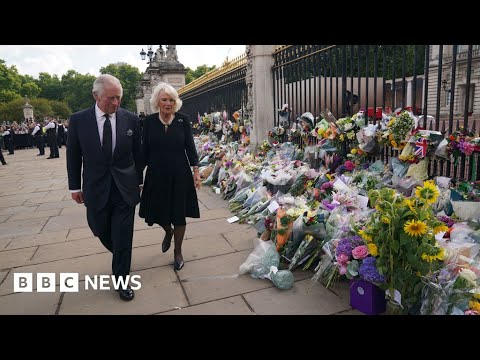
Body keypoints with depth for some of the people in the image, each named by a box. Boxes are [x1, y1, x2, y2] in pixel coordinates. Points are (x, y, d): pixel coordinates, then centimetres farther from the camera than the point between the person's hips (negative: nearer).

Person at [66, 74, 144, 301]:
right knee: (101, 231, 16)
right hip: (96, 189, 1)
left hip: (125, 187, -1)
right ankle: (121, 258, 47)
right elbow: (73, 156, 3)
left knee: (123, 237, 4)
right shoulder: (78, 120, -5)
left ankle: (121, 280, 22)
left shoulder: (131, 119, -5)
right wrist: (74, 186, 6)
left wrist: (139, 181, 9)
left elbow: (137, 153, 4)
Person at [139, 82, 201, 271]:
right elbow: (145, 150, 2)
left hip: (180, 175, -1)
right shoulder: (149, 121, -2)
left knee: (179, 215, 7)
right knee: (158, 212, 11)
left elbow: (190, 147, -1)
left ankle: (178, 252, 28)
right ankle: (168, 231, 48)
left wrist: (196, 171, -5)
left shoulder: (183, 120, -4)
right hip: (156, 175, 1)